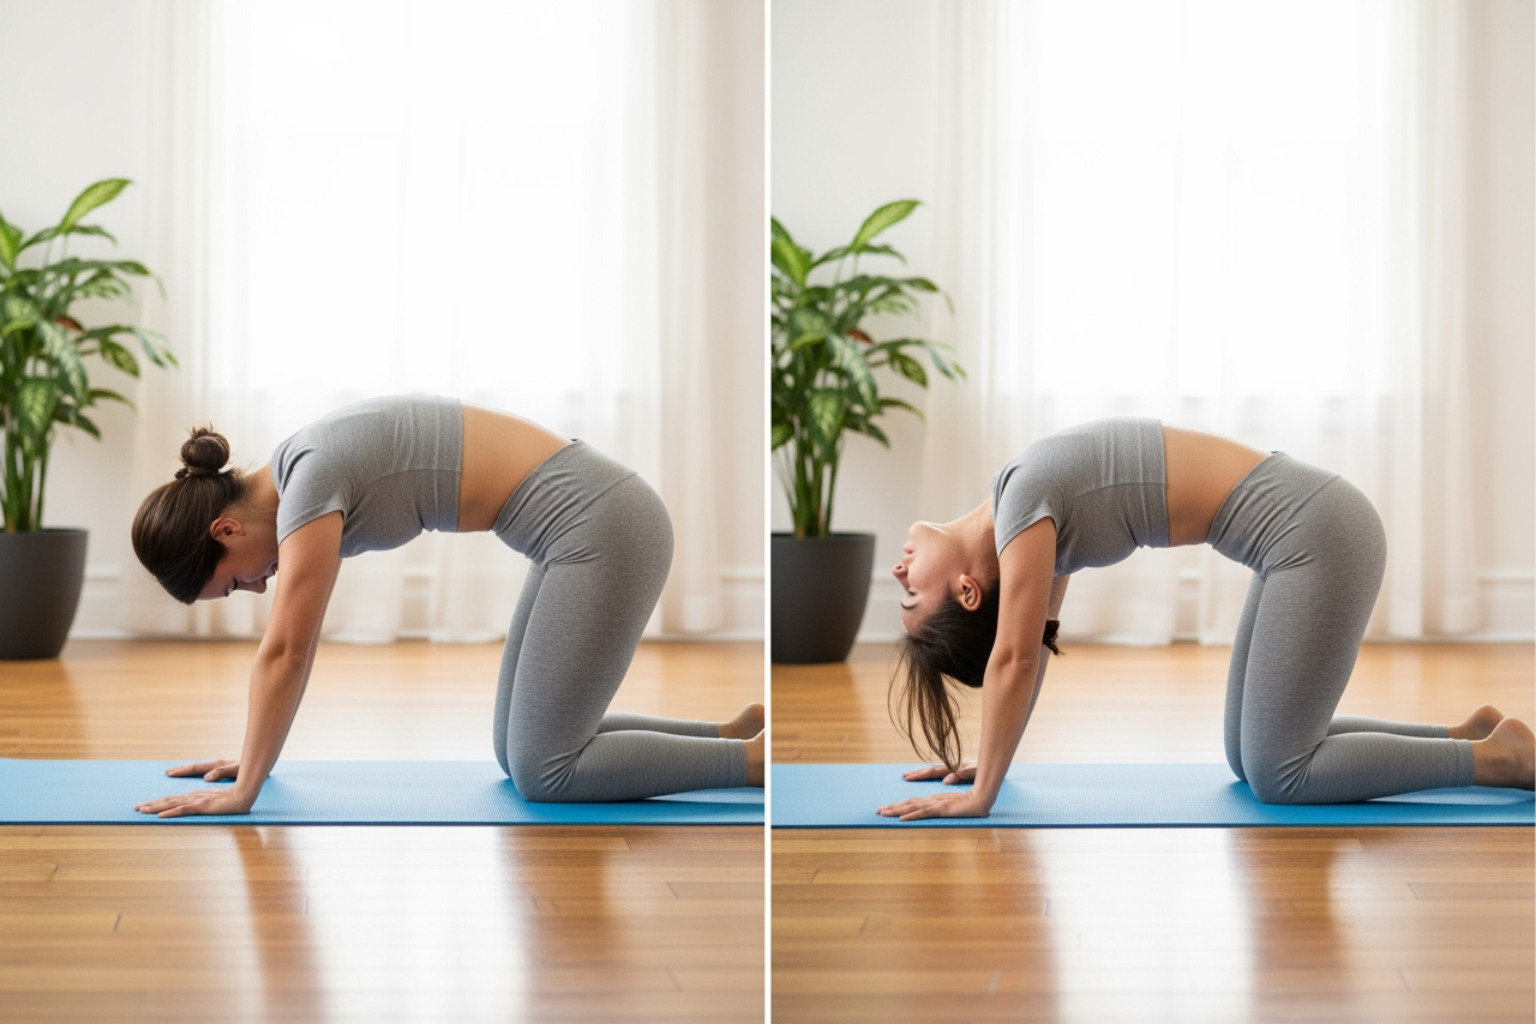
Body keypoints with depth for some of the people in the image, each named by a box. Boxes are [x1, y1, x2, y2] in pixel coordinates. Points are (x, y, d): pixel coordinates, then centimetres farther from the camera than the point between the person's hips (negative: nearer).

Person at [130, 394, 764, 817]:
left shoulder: (310, 486, -16)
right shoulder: (297, 470, 11)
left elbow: (284, 654, -15)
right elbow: (292, 645, 20)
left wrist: (242, 792, -9)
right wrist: (254, 757, 22)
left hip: (599, 529, -10)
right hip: (592, 521, 10)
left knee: (542, 773, -4)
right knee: (521, 751, 14)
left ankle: (759, 756, -2)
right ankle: (733, 732, 17)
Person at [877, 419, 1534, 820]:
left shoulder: (1024, 501, -14)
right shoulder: (1026, 496, 9)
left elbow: (1015, 657, -16)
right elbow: (1031, 650, 19)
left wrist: (981, 793, -11)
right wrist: (989, 760, 22)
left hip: (1316, 537, -9)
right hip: (1310, 531, 9)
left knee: (1278, 775, -6)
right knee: (1252, 758, 14)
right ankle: (1465, 736, 18)